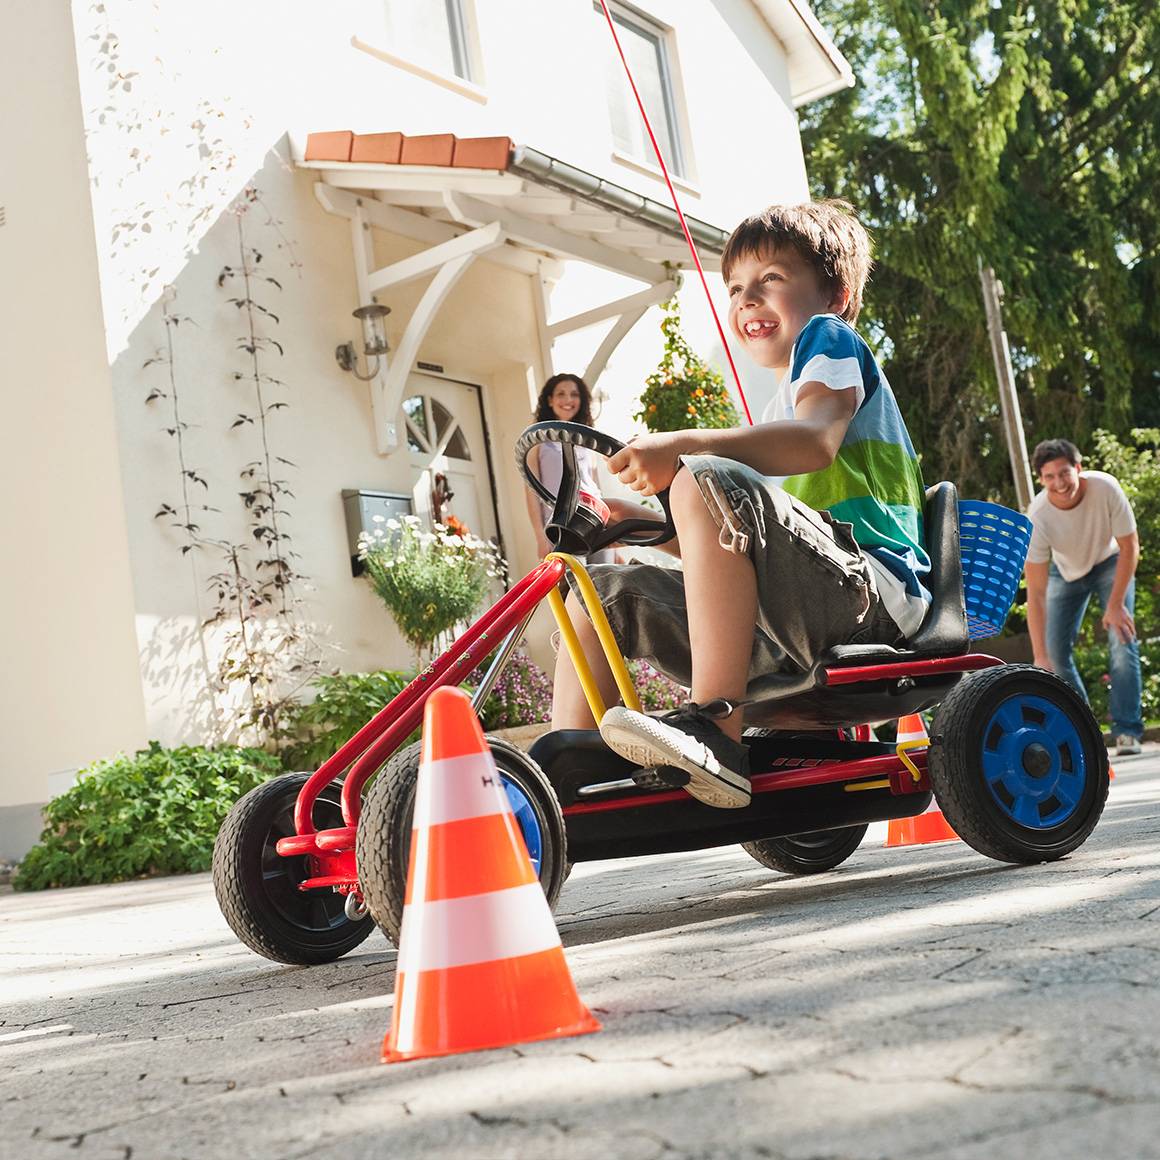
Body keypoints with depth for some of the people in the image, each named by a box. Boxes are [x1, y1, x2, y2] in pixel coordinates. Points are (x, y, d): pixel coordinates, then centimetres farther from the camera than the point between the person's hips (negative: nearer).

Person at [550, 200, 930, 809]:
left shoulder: (830, 337, 6)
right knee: (602, 589, 6)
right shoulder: (772, 420, 32)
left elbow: (816, 440, -19)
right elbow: (731, 552, 27)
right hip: (792, 625, 9)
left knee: (709, 479, -31)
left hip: (867, 590, -9)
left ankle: (716, 732, -35)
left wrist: (686, 446, -31)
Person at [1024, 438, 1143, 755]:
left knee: (1122, 639, -17)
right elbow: (1036, 592, -34)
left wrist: (1115, 604, -23)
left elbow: (1129, 547, -19)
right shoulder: (1038, 516, -35)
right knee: (1057, 651, -6)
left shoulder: (1105, 488, -35)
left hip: (1110, 562, -1)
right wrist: (1039, 656, -38)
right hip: (1066, 572, 1)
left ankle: (1127, 731, -9)